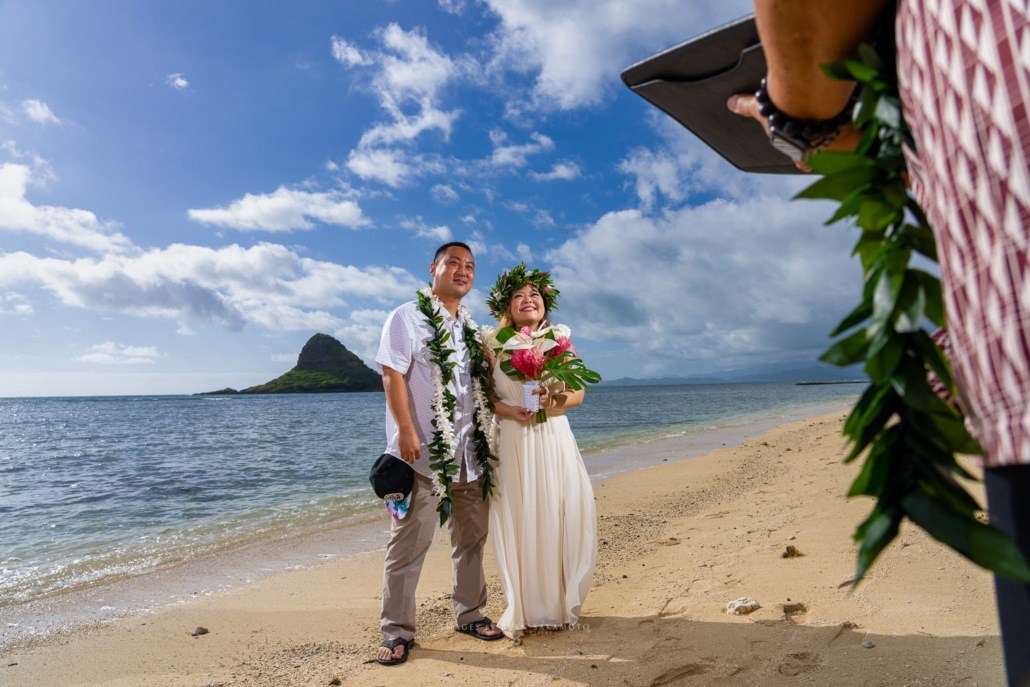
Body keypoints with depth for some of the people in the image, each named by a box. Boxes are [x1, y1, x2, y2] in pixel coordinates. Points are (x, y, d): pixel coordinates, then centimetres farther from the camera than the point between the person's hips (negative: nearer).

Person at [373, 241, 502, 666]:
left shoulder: (472, 329, 17)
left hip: (471, 451, 7)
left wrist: (488, 437, 13)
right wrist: (407, 432, -19)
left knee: (472, 536, 14)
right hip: (423, 451, -6)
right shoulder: (408, 317, -2)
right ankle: (397, 630, 12)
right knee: (410, 541, -2)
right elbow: (392, 375, -11)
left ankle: (469, 613, 30)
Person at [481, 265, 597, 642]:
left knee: (559, 519, 0)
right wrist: (508, 411, -15)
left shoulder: (560, 340, 7)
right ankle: (521, 611, 15)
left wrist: (555, 401, -14)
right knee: (516, 523, 0)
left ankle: (558, 605, 18)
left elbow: (578, 393, 6)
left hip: (554, 439, 2)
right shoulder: (492, 343, 3)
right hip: (511, 442, -1)